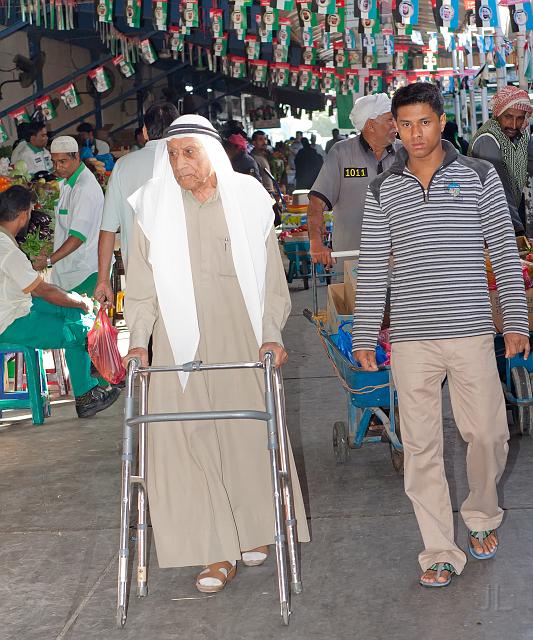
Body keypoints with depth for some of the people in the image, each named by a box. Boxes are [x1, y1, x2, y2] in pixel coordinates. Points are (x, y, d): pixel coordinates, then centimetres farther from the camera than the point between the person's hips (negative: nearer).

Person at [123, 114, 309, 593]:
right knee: (188, 436, -4)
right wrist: (138, 339, -3)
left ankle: (258, 529, 27)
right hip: (181, 342, 0)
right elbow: (142, 280, 5)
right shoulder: (155, 206, 2)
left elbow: (270, 273, 4)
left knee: (249, 430, 5)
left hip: (241, 337, 0)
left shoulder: (247, 200, 2)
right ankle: (218, 551, 4)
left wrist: (271, 334, -3)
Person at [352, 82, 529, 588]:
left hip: (471, 334, -1)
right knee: (421, 447, 2)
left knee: (488, 434, 4)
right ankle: (440, 552, 12)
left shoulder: (478, 177, 5)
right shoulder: (383, 191, 8)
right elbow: (372, 270, 9)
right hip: (410, 338, 1)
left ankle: (481, 515, 32)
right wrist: (364, 337, 5)